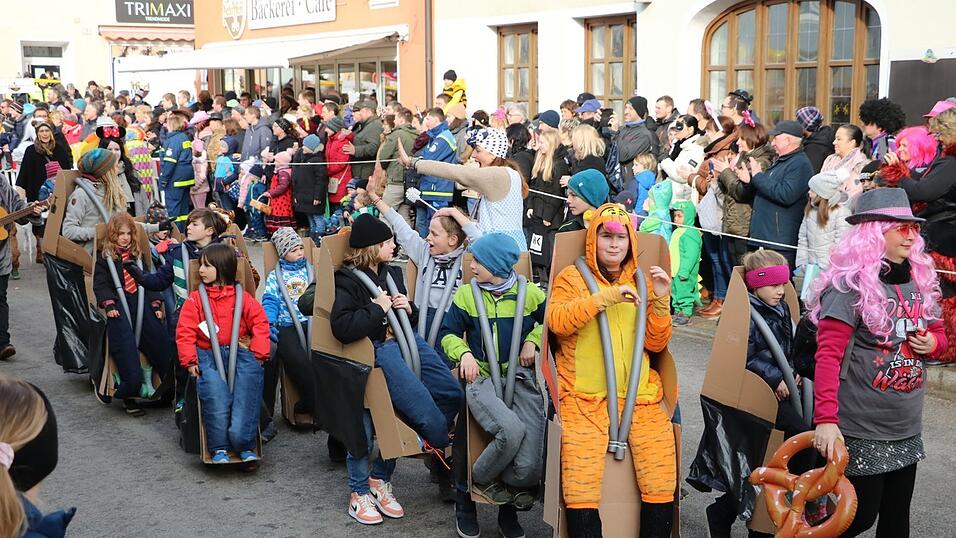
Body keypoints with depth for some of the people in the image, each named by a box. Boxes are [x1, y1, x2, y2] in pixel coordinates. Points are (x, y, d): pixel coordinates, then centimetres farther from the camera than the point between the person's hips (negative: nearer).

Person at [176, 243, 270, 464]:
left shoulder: (242, 297, 13)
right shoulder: (195, 299, 14)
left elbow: (260, 323, 8)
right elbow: (185, 331, 7)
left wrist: (258, 354, -3)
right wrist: (189, 360, -5)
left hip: (239, 353, 0)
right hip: (208, 355, 0)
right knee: (214, 389, -27)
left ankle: (245, 445, -15)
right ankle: (219, 448, -14)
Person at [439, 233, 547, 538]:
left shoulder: (530, 293, 3)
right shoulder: (466, 294, 3)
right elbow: (449, 333, 11)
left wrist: (533, 341, 3)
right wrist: (463, 353, -8)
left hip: (520, 377, 1)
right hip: (481, 377, -1)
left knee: (529, 466, -16)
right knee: (511, 430, -34)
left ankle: (508, 509, 19)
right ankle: (480, 482, -3)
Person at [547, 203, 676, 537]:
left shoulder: (640, 282, 18)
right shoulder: (572, 276, 9)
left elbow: (656, 344, 13)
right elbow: (557, 322, -10)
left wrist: (660, 301, -1)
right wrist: (606, 296, -15)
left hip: (637, 394, 3)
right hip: (584, 396, -3)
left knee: (662, 479, -13)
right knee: (581, 481, -21)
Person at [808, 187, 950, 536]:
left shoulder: (920, 280, 6)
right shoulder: (851, 284, -16)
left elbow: (939, 334, 21)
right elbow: (828, 355, -22)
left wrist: (933, 343, -4)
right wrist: (825, 419, -30)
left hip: (907, 428, 7)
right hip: (861, 430, -7)